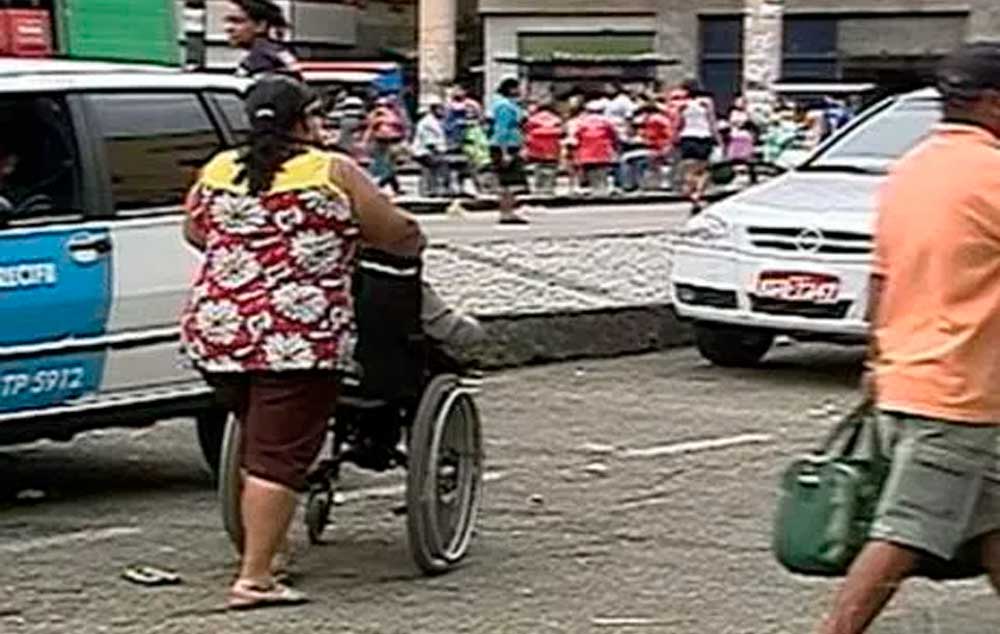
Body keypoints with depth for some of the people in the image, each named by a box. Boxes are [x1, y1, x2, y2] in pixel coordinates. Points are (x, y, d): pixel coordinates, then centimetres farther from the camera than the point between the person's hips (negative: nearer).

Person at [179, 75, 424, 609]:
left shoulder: (218, 171, 10)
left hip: (213, 331, 6)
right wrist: (415, 243, 25)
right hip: (296, 337, -5)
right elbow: (400, 236, 4)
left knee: (256, 439, 24)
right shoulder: (334, 173, -2)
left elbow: (194, 232, 24)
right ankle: (254, 577, -3)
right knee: (279, 456, -2)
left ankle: (257, 549, 28)